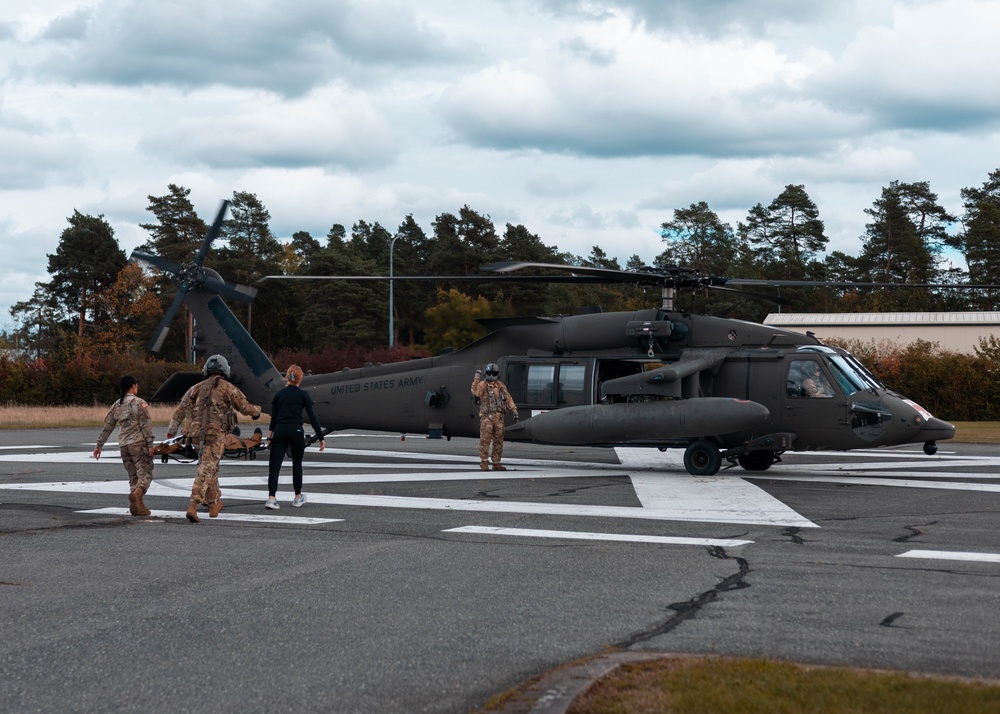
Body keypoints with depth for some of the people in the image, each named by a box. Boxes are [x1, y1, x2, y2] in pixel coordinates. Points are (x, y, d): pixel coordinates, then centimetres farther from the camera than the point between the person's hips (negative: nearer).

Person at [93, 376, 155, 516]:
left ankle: (139, 506, 3)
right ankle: (137, 493, -37)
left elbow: (107, 427, 17)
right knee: (145, 474, -8)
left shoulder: (116, 406, 14)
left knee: (133, 476, 11)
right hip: (138, 443, -6)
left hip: (123, 444, 6)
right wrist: (150, 444, -12)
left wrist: (99, 446, 23)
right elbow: (146, 425, -11)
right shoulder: (139, 403, -3)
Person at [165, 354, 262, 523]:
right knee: (206, 470, -9)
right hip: (216, 434, -5)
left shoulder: (197, 388, 13)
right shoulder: (228, 388, 1)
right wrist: (256, 411, 29)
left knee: (210, 467, 22)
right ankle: (193, 506, -22)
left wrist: (172, 430, 13)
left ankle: (214, 503, 33)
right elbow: (245, 407, 8)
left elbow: (181, 409, 10)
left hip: (197, 434, 5)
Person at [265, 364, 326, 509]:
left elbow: (273, 417, 8)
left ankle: (271, 497, -16)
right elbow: (313, 417, -3)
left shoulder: (279, 394, 9)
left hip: (279, 431, 2)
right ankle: (298, 497, 23)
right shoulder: (303, 395, 0)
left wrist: (269, 437, 13)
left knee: (274, 465, -3)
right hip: (296, 431, -2)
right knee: (297, 464, 14)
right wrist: (321, 438, 0)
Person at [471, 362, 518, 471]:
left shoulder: (501, 386, 13)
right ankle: (484, 463, -1)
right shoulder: (482, 385, -1)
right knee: (485, 440, -6)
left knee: (498, 441, 6)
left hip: (499, 417, 5)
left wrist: (514, 411, 8)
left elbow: (508, 399, 16)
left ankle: (496, 463, 12)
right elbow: (475, 392, -22)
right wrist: (477, 377, -24)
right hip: (487, 416, -5)